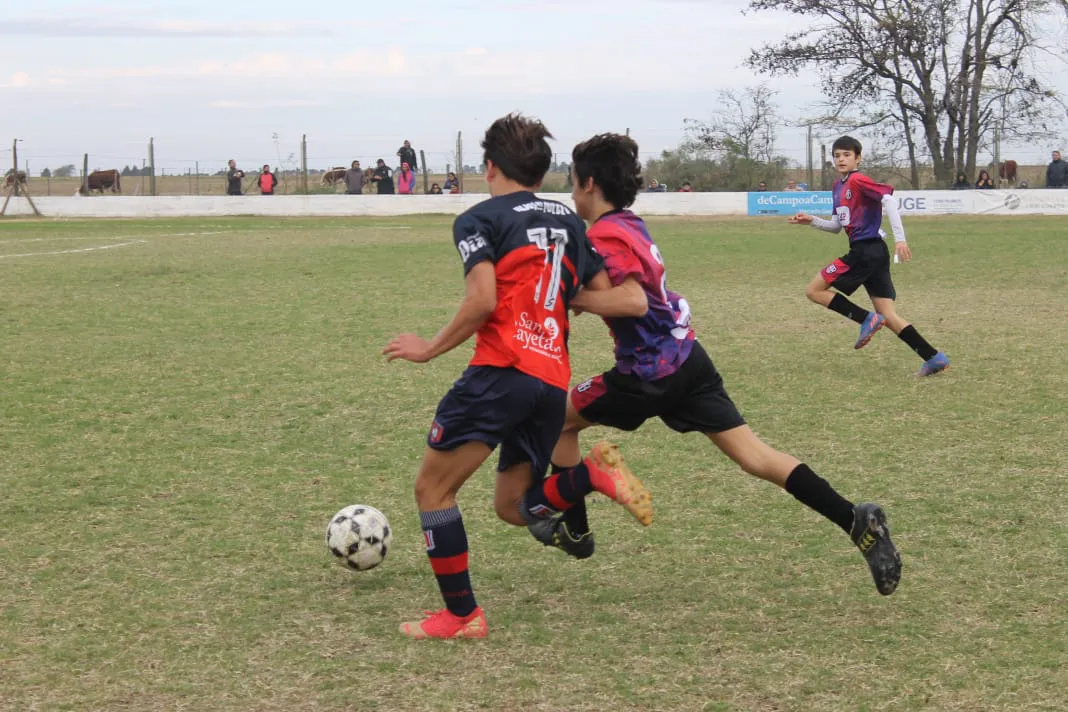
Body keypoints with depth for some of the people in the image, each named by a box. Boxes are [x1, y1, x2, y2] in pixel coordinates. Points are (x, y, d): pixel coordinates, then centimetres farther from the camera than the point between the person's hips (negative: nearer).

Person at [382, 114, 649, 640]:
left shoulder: (479, 219, 3)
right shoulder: (570, 222, 21)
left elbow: (483, 302, -12)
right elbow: (628, 302, 17)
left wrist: (430, 349, -1)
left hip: (502, 372, -7)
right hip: (553, 383, 7)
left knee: (433, 486, 4)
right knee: (512, 505, 18)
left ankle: (461, 615, 1)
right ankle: (593, 473, -5)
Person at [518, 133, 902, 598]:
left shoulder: (603, 237, -14)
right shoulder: (630, 224, 13)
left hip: (652, 374, -8)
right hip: (687, 356, 8)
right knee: (754, 456, 1)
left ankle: (573, 528, 24)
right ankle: (856, 521, -12)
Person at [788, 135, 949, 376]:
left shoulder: (858, 180, -9)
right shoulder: (838, 187, 19)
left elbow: (888, 199, -20)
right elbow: (837, 225, 25)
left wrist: (900, 238, -25)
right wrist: (811, 221, 10)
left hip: (865, 252, -9)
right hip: (874, 253, 9)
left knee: (814, 290, -4)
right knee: (888, 315, 5)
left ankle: (867, 319, -10)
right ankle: (934, 357, 1)